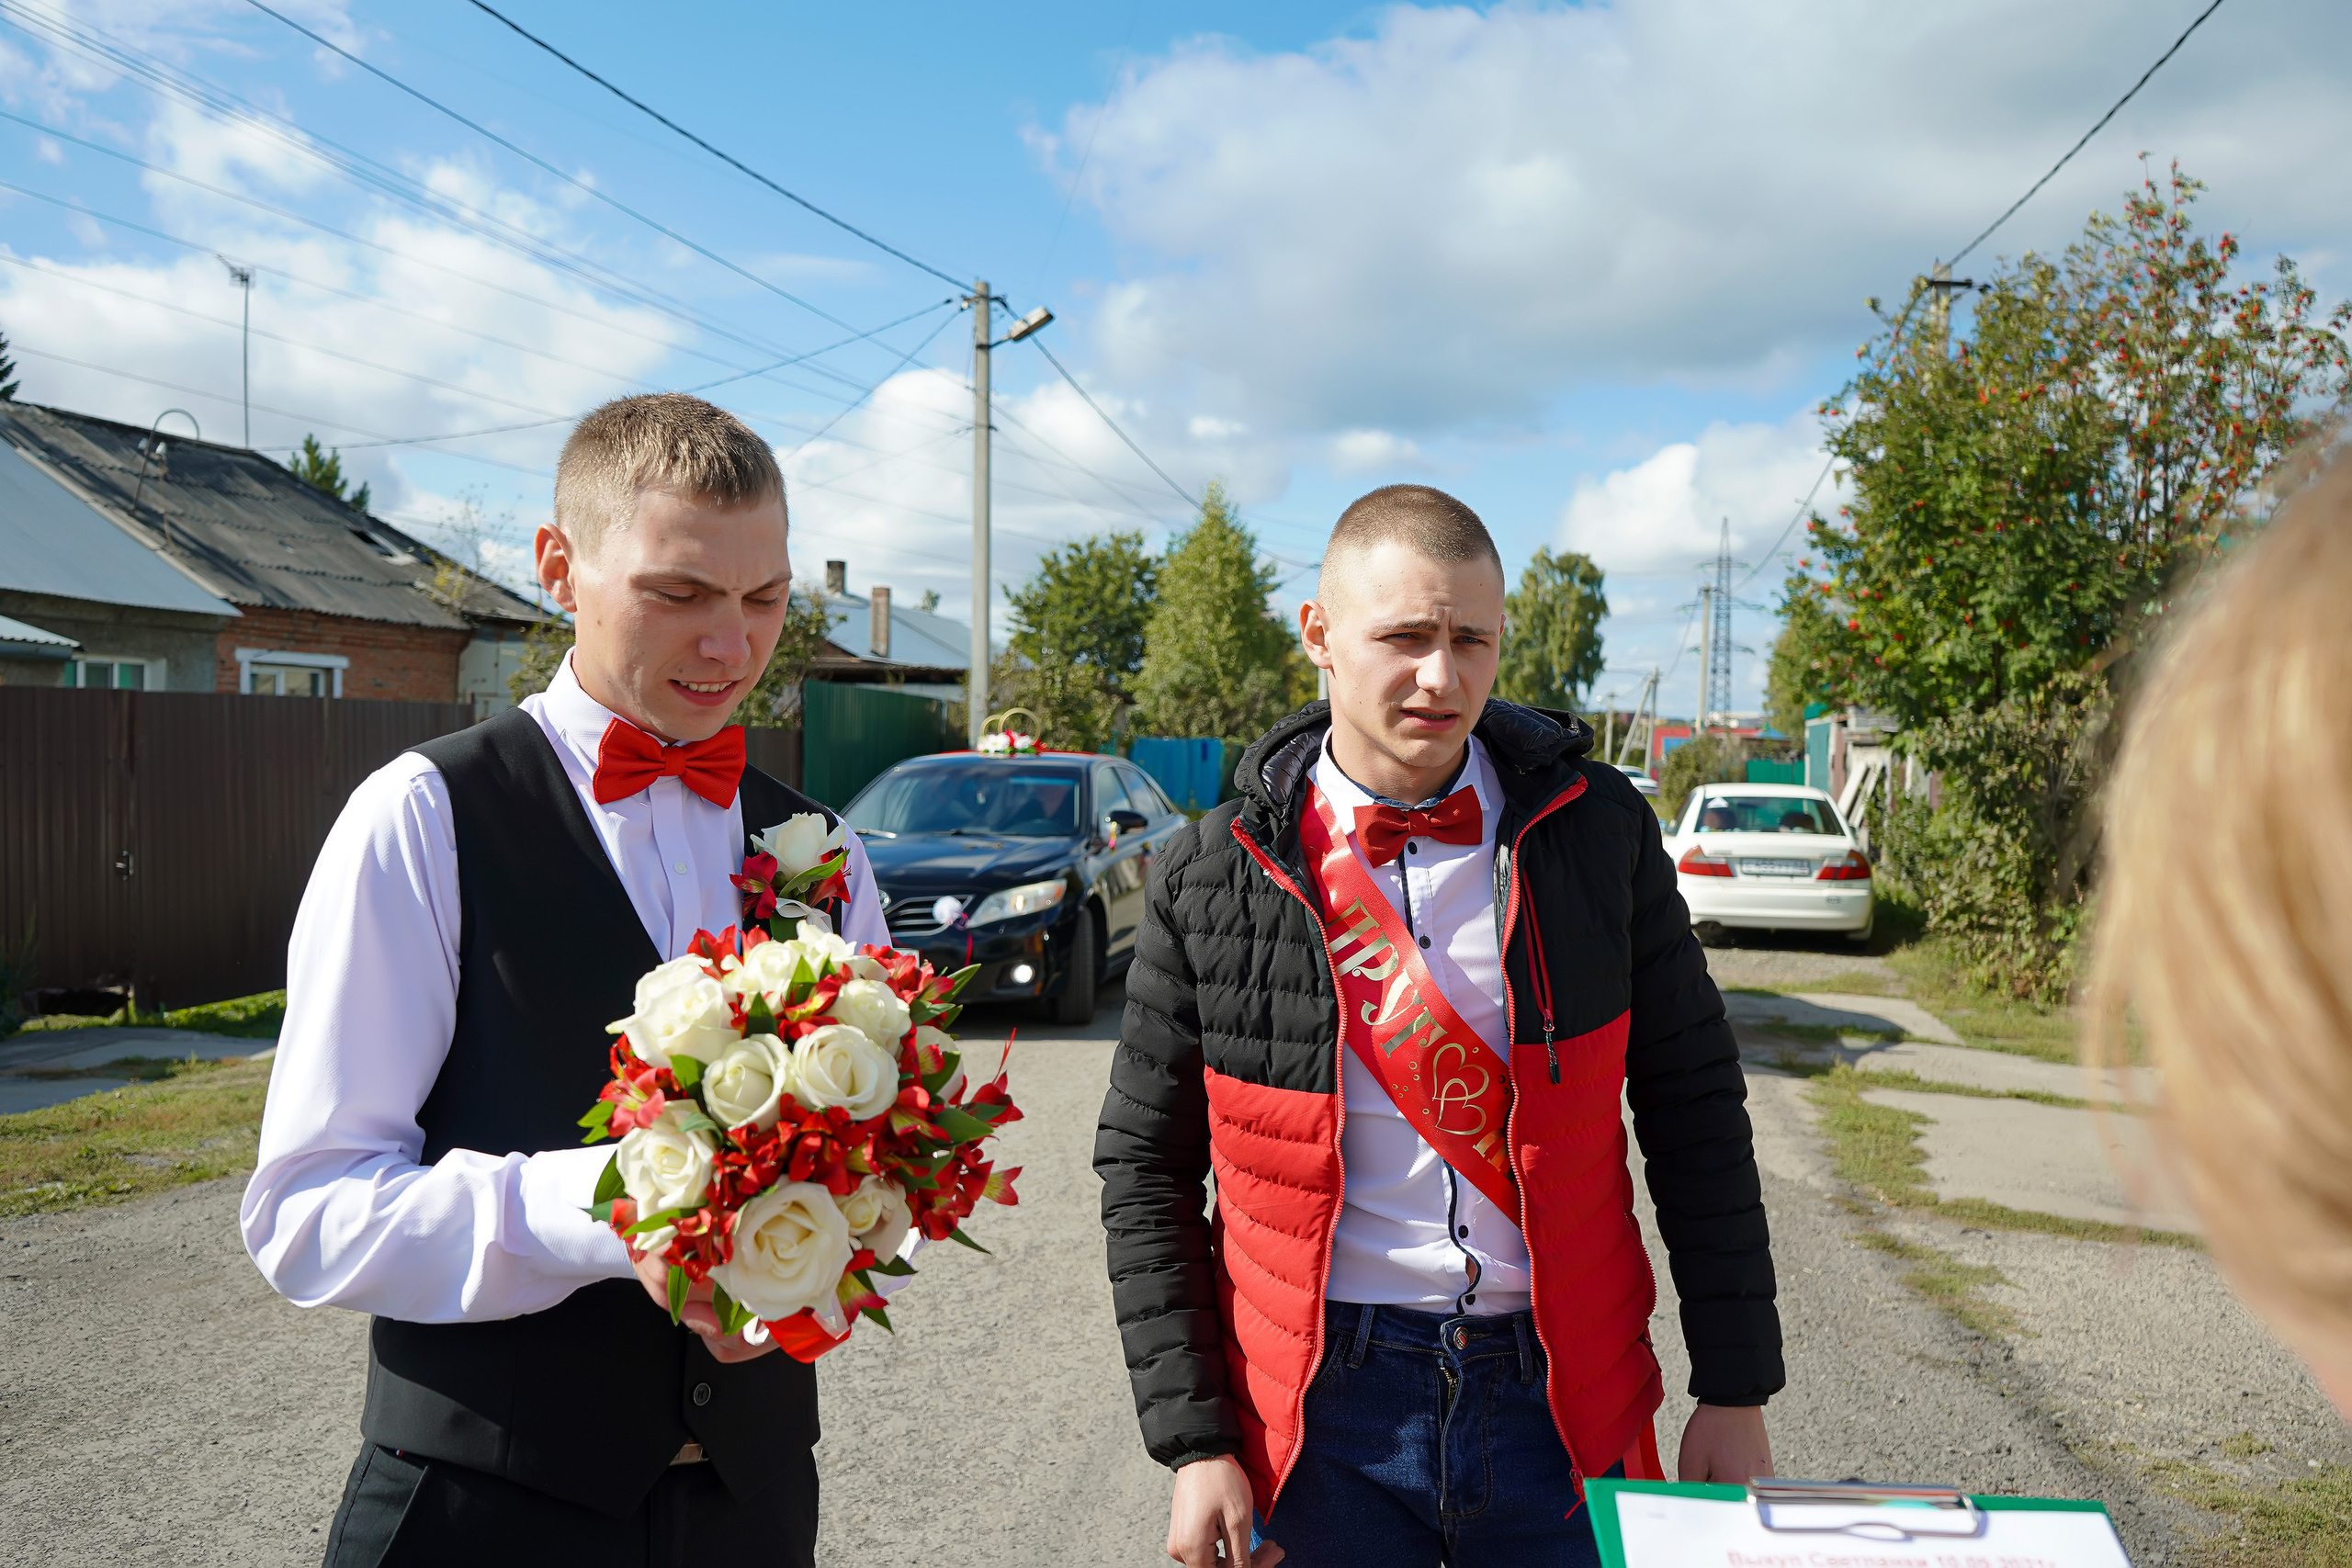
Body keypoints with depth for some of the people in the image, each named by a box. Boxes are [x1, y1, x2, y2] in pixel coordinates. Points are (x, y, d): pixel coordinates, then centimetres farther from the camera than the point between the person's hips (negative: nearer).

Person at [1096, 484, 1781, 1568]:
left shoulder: (1596, 829, -2)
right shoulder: (1212, 877, -6)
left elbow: (1694, 1108, 4)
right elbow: (1146, 1169, 1)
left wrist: (1736, 1391, 2)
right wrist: (1194, 1442, -4)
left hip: (1563, 1401, 1)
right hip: (1324, 1413, -1)